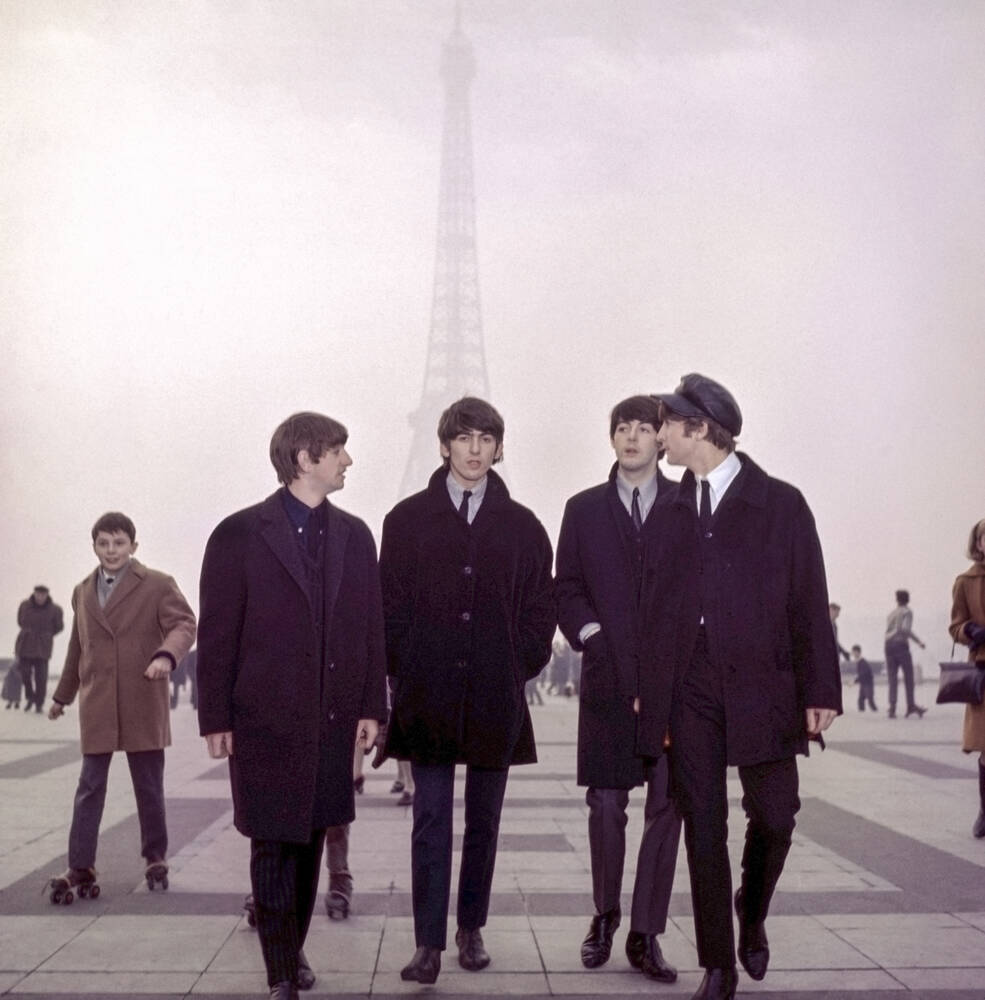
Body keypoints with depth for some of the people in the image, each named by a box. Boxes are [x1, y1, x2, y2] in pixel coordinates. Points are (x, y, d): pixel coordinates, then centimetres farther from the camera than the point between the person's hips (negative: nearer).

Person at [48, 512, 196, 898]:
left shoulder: (158, 585, -1)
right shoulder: (82, 592, 14)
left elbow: (184, 624, -12)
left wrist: (166, 655, -32)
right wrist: (62, 696, 28)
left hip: (143, 706, -3)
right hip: (96, 707, 3)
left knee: (149, 787, 8)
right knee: (89, 788, 2)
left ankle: (156, 858, 22)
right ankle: (80, 867, 7)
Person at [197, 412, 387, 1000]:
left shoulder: (354, 536, 9)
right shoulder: (240, 535, -3)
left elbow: (371, 626, 9)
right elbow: (217, 633, -3)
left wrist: (371, 707, 4)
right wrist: (216, 719, -5)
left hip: (334, 719, 4)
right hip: (266, 718, -3)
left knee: (311, 836, 11)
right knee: (272, 843, 2)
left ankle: (294, 949, 27)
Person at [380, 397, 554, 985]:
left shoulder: (522, 526, 7)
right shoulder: (408, 519, 5)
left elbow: (541, 608, 8)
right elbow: (392, 605, 4)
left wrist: (519, 669, 1)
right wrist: (405, 673, -2)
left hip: (496, 698, 1)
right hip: (428, 697, -1)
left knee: (484, 821, 10)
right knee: (431, 820, 0)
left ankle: (471, 929, 24)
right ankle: (429, 944, 4)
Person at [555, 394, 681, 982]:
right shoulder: (584, 509, 10)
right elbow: (567, 588, 9)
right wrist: (595, 640, -5)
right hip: (610, 678, 1)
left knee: (666, 806, 1)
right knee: (606, 805, 4)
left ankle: (646, 935, 12)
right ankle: (605, 916, 26)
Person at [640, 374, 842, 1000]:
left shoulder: (780, 504, 1)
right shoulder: (670, 513, 9)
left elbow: (809, 603, -1)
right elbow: (653, 605, 8)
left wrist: (820, 691, -6)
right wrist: (647, 688, 3)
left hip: (760, 688, -2)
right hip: (689, 692, 2)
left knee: (774, 818, 2)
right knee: (704, 829, 4)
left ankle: (752, 915, 33)